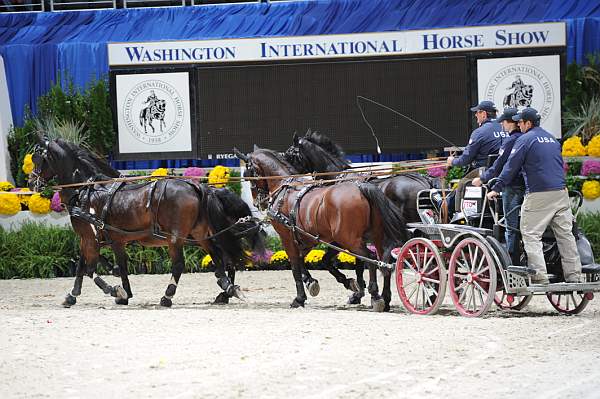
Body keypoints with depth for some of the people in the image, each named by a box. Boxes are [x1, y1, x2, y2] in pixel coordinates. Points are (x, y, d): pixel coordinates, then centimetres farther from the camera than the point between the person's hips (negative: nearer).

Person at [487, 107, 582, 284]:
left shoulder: (525, 140, -4)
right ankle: (574, 275, 8)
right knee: (565, 234, 9)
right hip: (561, 192, 7)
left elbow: (511, 168, -4)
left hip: (538, 195, -7)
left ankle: (540, 277, -14)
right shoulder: (552, 139, 18)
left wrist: (496, 189, 2)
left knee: (531, 235, -4)